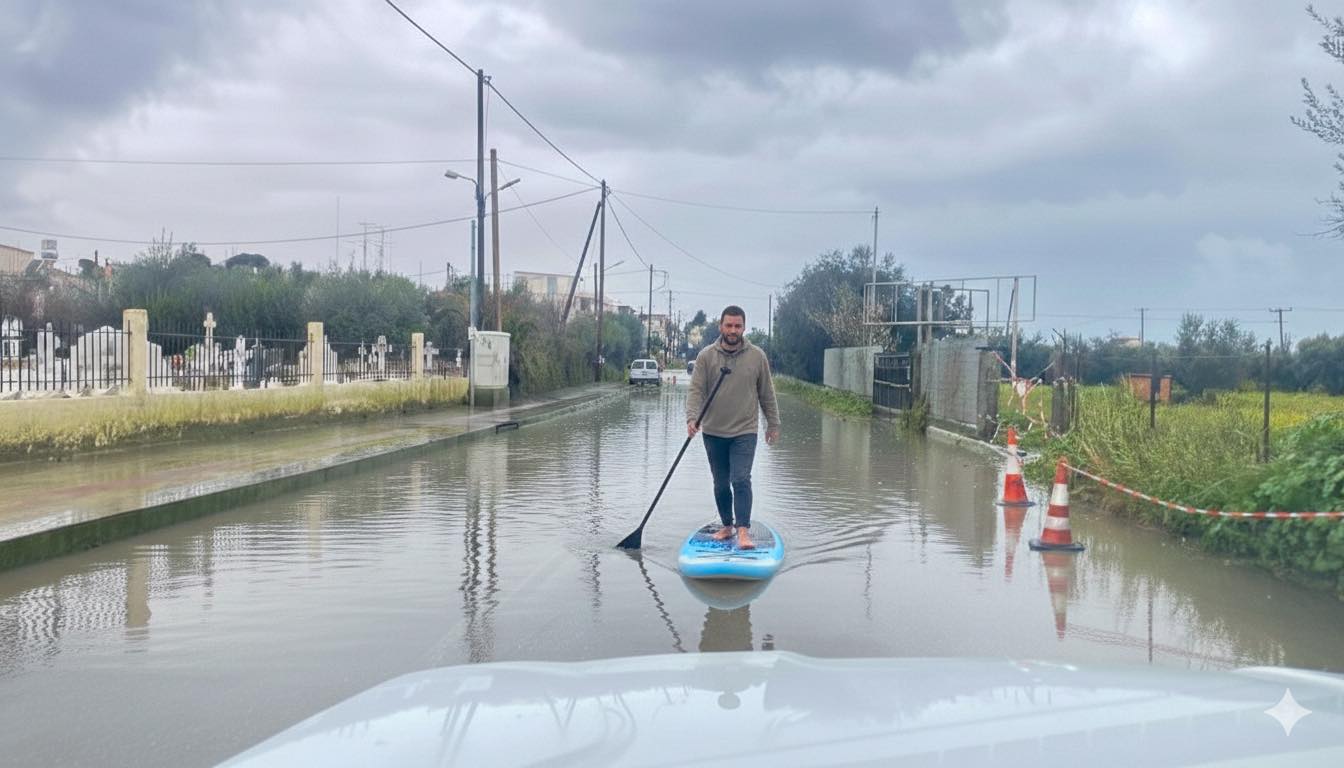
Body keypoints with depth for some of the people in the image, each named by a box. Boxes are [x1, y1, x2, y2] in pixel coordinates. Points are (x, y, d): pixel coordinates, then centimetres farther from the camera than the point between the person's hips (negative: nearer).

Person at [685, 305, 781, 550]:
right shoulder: (706, 356, -2)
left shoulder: (757, 356, 0)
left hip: (745, 431, -1)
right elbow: (696, 391, -6)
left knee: (741, 480, -14)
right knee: (721, 484, 11)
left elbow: (767, 394, 8)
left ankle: (743, 531, -16)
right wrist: (692, 418, -21)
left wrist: (773, 424, 11)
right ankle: (727, 526, 27)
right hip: (713, 432, 2)